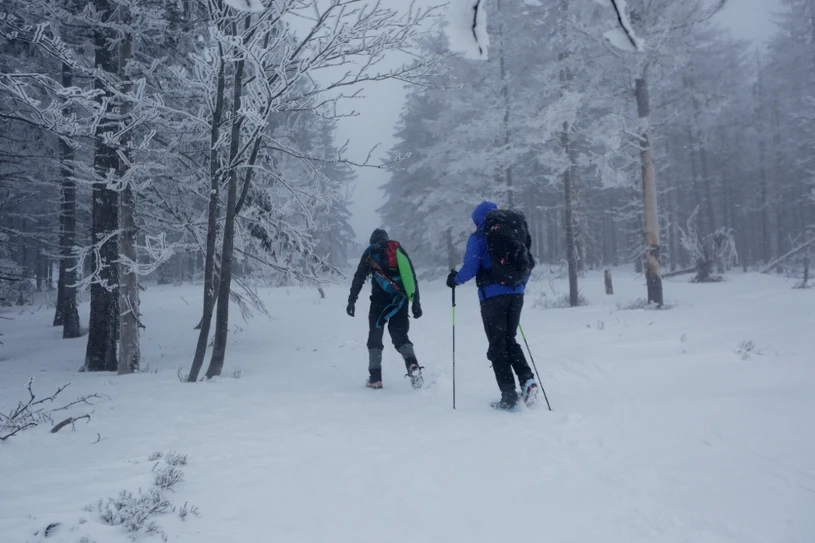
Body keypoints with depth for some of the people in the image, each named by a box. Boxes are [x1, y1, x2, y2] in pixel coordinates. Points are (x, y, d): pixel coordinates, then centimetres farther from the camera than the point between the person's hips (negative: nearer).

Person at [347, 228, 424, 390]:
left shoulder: (370, 252, 9)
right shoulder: (399, 250, 18)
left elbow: (359, 278, 2)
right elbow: (412, 278, 15)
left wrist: (351, 301, 4)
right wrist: (416, 304, 16)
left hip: (380, 299, -3)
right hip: (401, 299, 3)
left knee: (375, 336, 8)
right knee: (400, 334, 10)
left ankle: (375, 378, 2)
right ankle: (412, 365, -17)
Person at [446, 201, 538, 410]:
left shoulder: (478, 238, -3)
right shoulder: (514, 233, 14)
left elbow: (470, 268, -10)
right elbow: (529, 264, 17)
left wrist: (455, 280, 9)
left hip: (493, 296, -5)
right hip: (516, 294, 5)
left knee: (498, 346, 3)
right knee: (510, 340, 20)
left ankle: (509, 396, -1)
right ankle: (527, 379, -1)